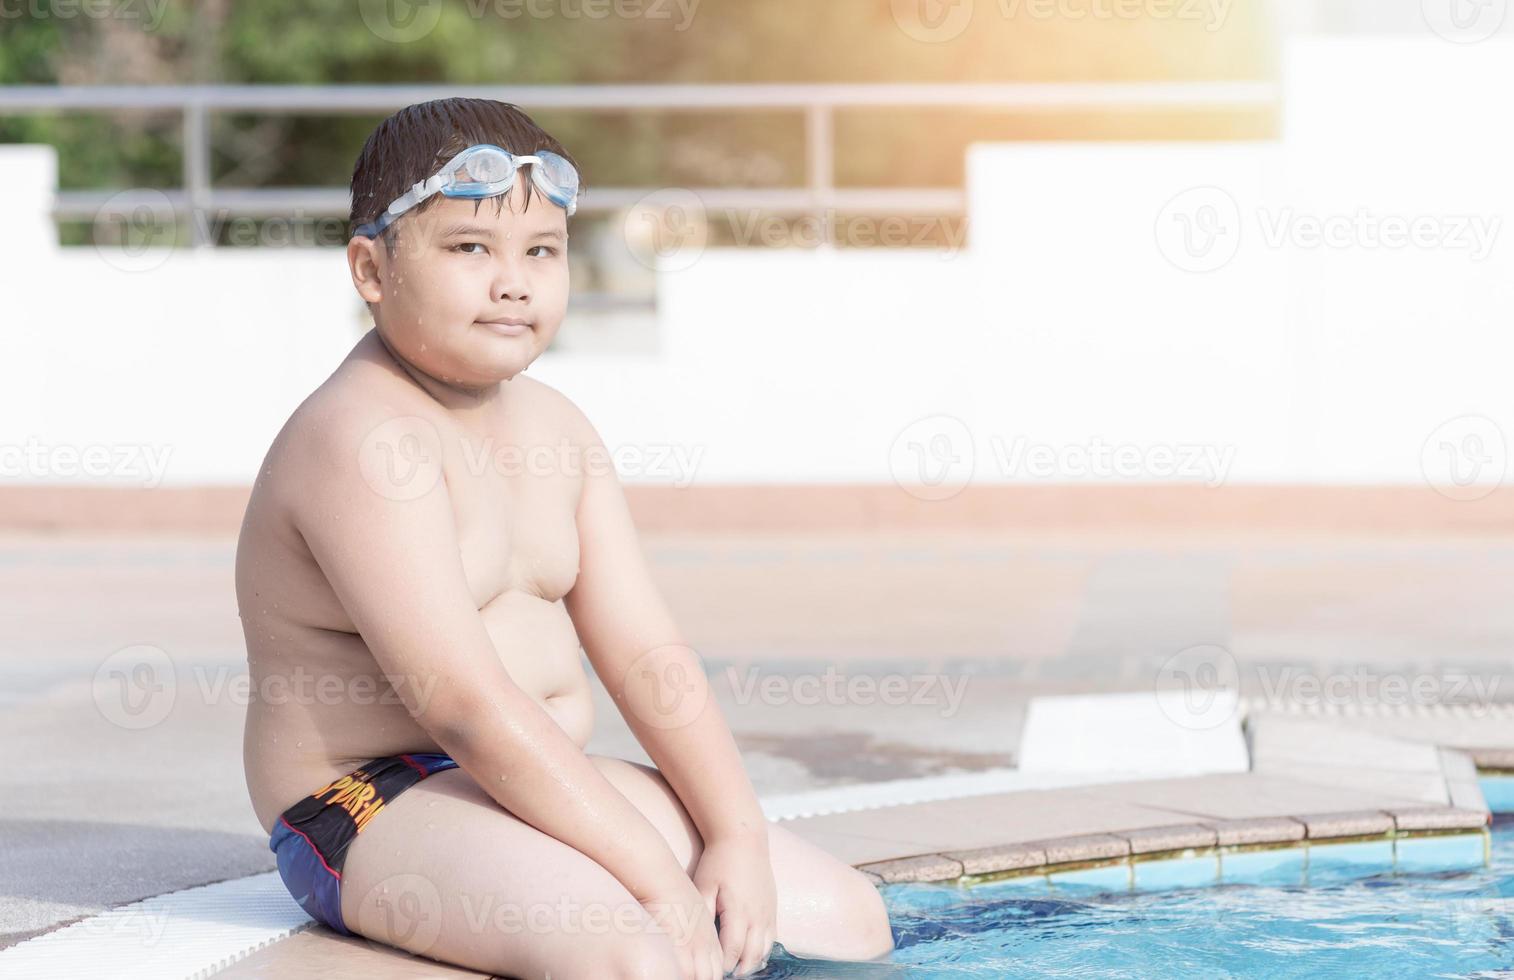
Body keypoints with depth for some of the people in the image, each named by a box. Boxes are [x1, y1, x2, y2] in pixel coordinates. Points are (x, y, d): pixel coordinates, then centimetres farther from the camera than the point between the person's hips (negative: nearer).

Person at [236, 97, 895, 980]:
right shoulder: (362, 440, -19)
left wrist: (738, 838, -6)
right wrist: (657, 879, -25)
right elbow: (466, 704, -25)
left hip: (548, 784, 9)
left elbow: (646, 656, 8)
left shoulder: (554, 427, 11)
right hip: (378, 807, -9)